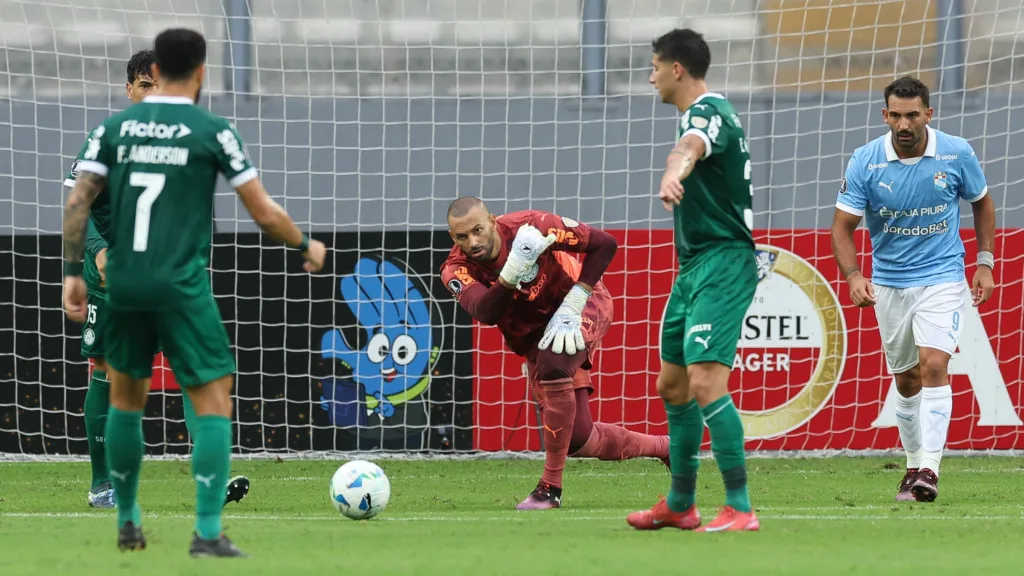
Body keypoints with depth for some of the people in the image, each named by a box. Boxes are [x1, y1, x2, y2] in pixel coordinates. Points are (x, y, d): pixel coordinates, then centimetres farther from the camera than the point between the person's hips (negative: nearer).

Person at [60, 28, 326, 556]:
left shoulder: (115, 127, 6)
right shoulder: (212, 132, -3)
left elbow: (77, 202, -1)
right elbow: (264, 213, -2)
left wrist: (72, 273, 5)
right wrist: (306, 247, 15)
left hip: (124, 285, 4)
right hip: (182, 288, -4)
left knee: (125, 399, 21)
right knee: (214, 404, 0)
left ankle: (127, 523, 27)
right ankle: (207, 532, -10)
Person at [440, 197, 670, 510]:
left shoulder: (530, 226, -26)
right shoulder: (457, 270, -19)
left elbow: (604, 244, -19)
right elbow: (486, 314, -37)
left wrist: (570, 307, -24)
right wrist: (515, 268, -52)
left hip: (583, 307, -4)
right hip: (535, 336, 4)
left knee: (554, 365, -35)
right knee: (578, 441, 0)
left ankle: (551, 487, -24)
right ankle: (662, 447, 29)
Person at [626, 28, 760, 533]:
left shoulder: (709, 113, -18)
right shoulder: (702, 114, 15)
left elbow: (690, 147, -42)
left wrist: (673, 176, -63)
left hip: (722, 264, -11)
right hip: (694, 265, 11)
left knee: (705, 383, -20)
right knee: (672, 386, 16)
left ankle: (739, 508, -20)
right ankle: (680, 505, 28)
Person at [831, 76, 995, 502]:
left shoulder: (956, 154, -10)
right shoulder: (865, 162, -11)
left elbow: (982, 202, 9)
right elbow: (842, 225, -8)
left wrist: (985, 263, 4)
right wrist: (853, 275, -24)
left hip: (943, 277, -2)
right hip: (889, 283, 2)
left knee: (933, 364, -19)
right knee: (906, 380, 10)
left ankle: (929, 468, -23)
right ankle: (914, 464, 27)